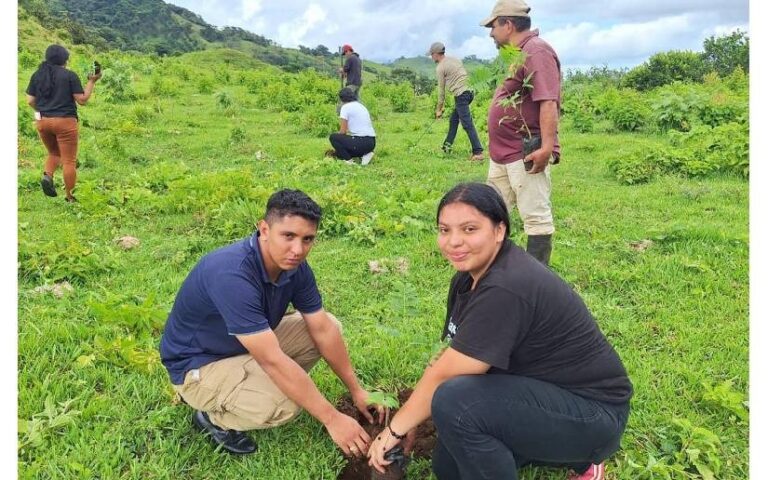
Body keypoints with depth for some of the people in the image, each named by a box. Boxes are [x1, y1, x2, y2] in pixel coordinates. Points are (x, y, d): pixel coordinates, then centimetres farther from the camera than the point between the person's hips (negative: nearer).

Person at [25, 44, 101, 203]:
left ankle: (47, 176, -3)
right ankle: (70, 197, 5)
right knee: (69, 160, 3)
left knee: (54, 153, 25)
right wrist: (92, 81, 3)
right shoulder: (70, 75, -5)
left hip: (42, 121, 5)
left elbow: (30, 101, 6)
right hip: (65, 121, -5)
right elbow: (82, 100, -5)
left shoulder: (37, 75, 8)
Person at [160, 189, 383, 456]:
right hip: (198, 365, -8)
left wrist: (356, 390, 0)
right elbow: (273, 360, -37)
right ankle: (213, 417, 0)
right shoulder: (232, 275, -37)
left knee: (330, 326, 0)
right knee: (287, 403, -30)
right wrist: (332, 419, -32)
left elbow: (323, 330, -3)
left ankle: (249, 385, 8)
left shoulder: (294, 266, -12)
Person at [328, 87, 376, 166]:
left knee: (333, 137, 6)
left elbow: (343, 131, -5)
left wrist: (338, 147, 14)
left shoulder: (345, 107, -3)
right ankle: (364, 154, 7)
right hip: (372, 143, 8)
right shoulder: (361, 106, 21)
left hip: (361, 142, -8)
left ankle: (349, 161, -4)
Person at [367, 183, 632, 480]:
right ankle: (572, 456, 20)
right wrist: (408, 421, -2)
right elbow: (451, 357, 3)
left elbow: (444, 375, -26)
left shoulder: (504, 289, -30)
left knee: (455, 401, -29)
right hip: (542, 392, 9)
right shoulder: (472, 275, 1)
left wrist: (395, 429, -13)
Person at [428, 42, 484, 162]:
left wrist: (439, 109, 6)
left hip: (460, 95, -9)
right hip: (467, 92, 9)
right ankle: (447, 146, 26)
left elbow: (441, 89, -2)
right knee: (453, 120, 18)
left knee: (467, 124, -11)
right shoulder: (455, 59, 18)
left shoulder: (440, 67, -6)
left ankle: (478, 152, -15)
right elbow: (463, 76, 18)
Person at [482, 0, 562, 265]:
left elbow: (548, 102, -25)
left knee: (536, 218, -2)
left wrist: (547, 147, -31)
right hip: (503, 154, 11)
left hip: (527, 155, -11)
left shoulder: (536, 50, -15)